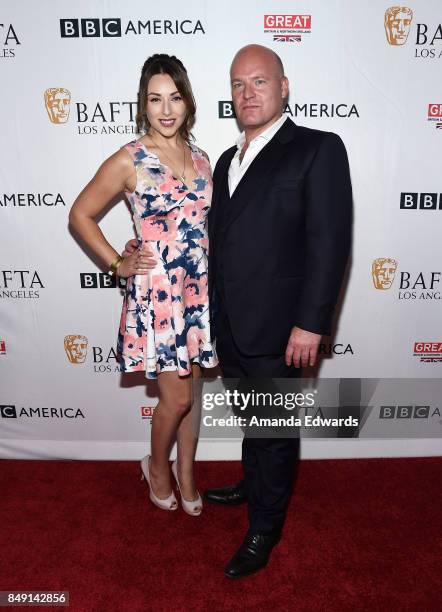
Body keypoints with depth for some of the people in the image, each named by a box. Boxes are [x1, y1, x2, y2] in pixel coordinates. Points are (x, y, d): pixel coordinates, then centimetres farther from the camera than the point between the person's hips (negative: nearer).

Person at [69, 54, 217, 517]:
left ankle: (185, 476, 36)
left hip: (199, 290, 5)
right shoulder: (129, 160, -7)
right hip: (156, 292, -5)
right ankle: (157, 466, 33)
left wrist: (217, 280, 10)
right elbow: (80, 215, 0)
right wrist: (118, 265, -5)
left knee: (191, 394, 14)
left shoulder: (200, 158, 9)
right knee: (176, 398, 2)